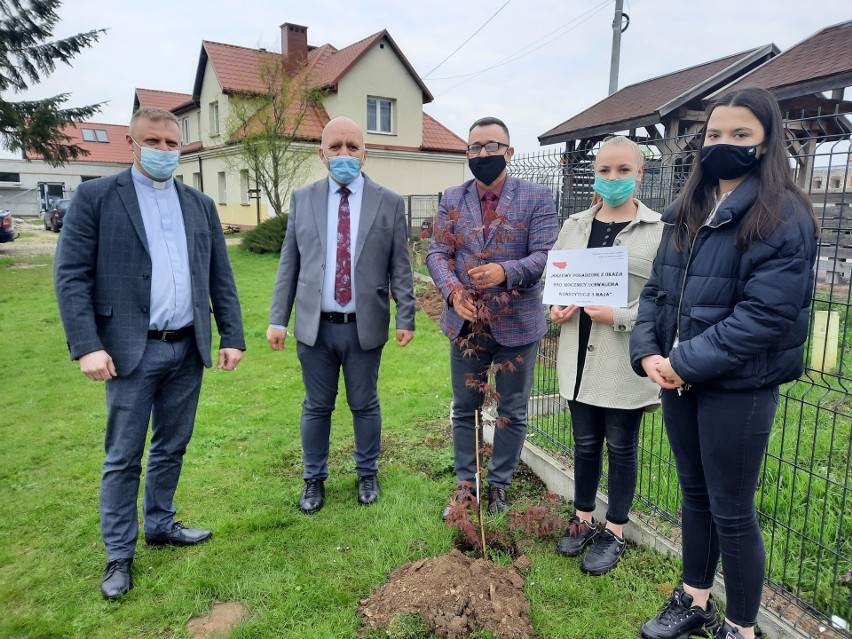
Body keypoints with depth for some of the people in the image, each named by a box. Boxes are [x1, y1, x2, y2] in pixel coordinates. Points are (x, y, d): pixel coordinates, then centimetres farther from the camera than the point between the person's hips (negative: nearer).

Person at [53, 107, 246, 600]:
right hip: (132, 350, -4)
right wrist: (88, 346, -16)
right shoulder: (96, 196, -2)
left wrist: (233, 337, 3)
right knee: (124, 457, 6)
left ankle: (161, 525, 35)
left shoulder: (200, 204, 10)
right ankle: (120, 554, 22)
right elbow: (71, 275, -7)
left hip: (188, 350, 4)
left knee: (172, 447, 16)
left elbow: (221, 277, 9)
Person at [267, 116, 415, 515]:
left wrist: (406, 317, -6)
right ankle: (314, 479, 32)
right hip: (315, 326, 1)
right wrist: (278, 319, 1)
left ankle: (367, 474, 34)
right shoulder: (302, 199, 5)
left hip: (365, 327, -1)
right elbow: (289, 264, 5)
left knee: (365, 405, 13)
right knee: (316, 407, 13)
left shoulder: (389, 203, 0)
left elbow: (400, 267, 0)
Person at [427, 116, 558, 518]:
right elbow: (437, 253, -2)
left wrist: (506, 271, -31)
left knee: (512, 413, 11)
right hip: (465, 321, 3)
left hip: (516, 323, -2)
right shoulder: (452, 199, 5)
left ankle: (499, 486, 31)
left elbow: (544, 255, -13)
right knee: (464, 409, 14)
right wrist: (453, 290, -21)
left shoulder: (537, 198, -4)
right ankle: (465, 485, 32)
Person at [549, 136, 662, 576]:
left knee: (621, 447, 11)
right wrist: (557, 307, -4)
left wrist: (619, 317, -21)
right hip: (581, 355, 4)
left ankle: (614, 533, 30)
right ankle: (583, 519, 36)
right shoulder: (574, 226, 7)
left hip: (625, 361, -4)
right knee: (585, 442, 17)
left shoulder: (659, 231, -9)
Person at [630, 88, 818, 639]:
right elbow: (657, 290, 9)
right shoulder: (686, 213, 10)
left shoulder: (785, 218, -11)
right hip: (679, 382, 7)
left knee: (732, 513, 6)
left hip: (738, 389, -6)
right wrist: (648, 351, -7)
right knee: (695, 495, 20)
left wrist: (686, 362, -20)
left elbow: (765, 314, -20)